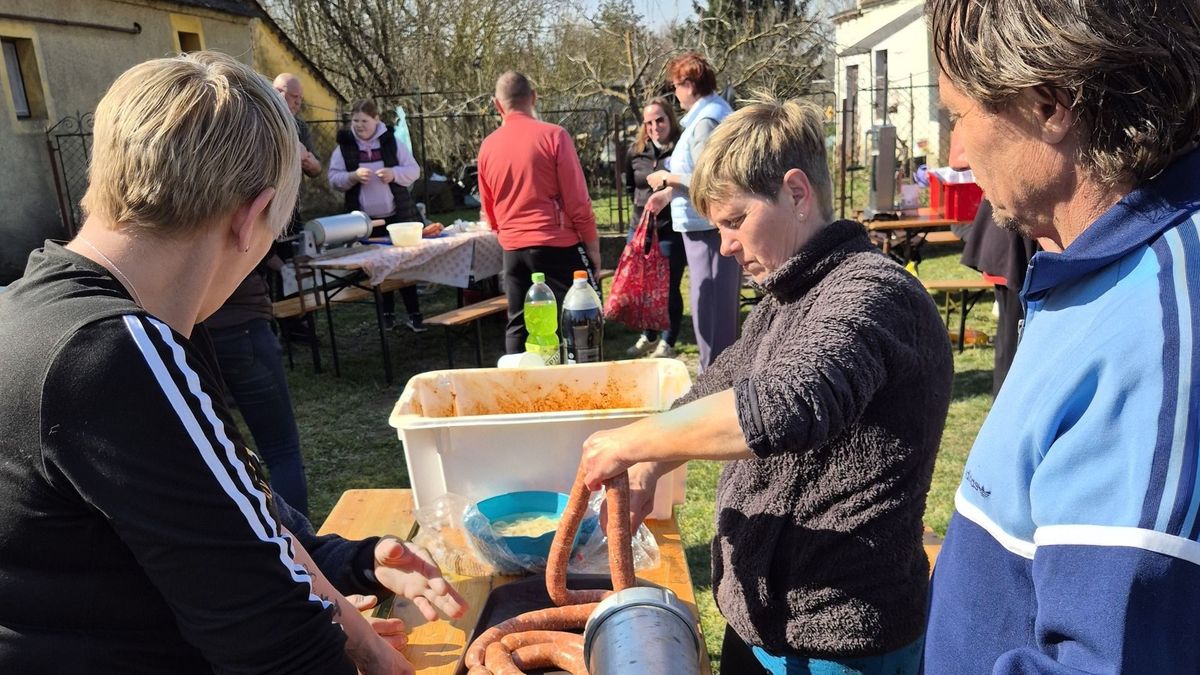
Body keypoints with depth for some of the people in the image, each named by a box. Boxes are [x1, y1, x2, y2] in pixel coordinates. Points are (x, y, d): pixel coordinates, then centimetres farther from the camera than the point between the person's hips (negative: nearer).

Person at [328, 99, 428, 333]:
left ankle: (414, 313, 4)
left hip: (396, 215, -1)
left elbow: (414, 170, 2)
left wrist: (394, 174, -17)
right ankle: (387, 312, 21)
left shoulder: (391, 142, 1)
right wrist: (352, 177, -19)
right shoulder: (344, 147, 2)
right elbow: (333, 179, 1)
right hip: (364, 219, 1)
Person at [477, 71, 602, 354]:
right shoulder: (553, 135, -9)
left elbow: (490, 212, 14)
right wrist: (593, 248, -1)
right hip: (558, 246, -5)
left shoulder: (487, 146, 5)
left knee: (518, 327, 12)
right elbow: (578, 202, -9)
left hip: (512, 250, 5)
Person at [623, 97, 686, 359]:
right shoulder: (636, 151, 5)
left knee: (669, 288, 4)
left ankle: (667, 343, 19)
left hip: (672, 231, -5)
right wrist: (644, 201, 13)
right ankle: (648, 337, 33)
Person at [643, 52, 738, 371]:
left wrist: (667, 179, -9)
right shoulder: (718, 111, 16)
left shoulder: (706, 120, -16)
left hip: (707, 226, -11)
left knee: (710, 304, -4)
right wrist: (669, 193, 18)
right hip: (712, 223, 11)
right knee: (722, 303, 17)